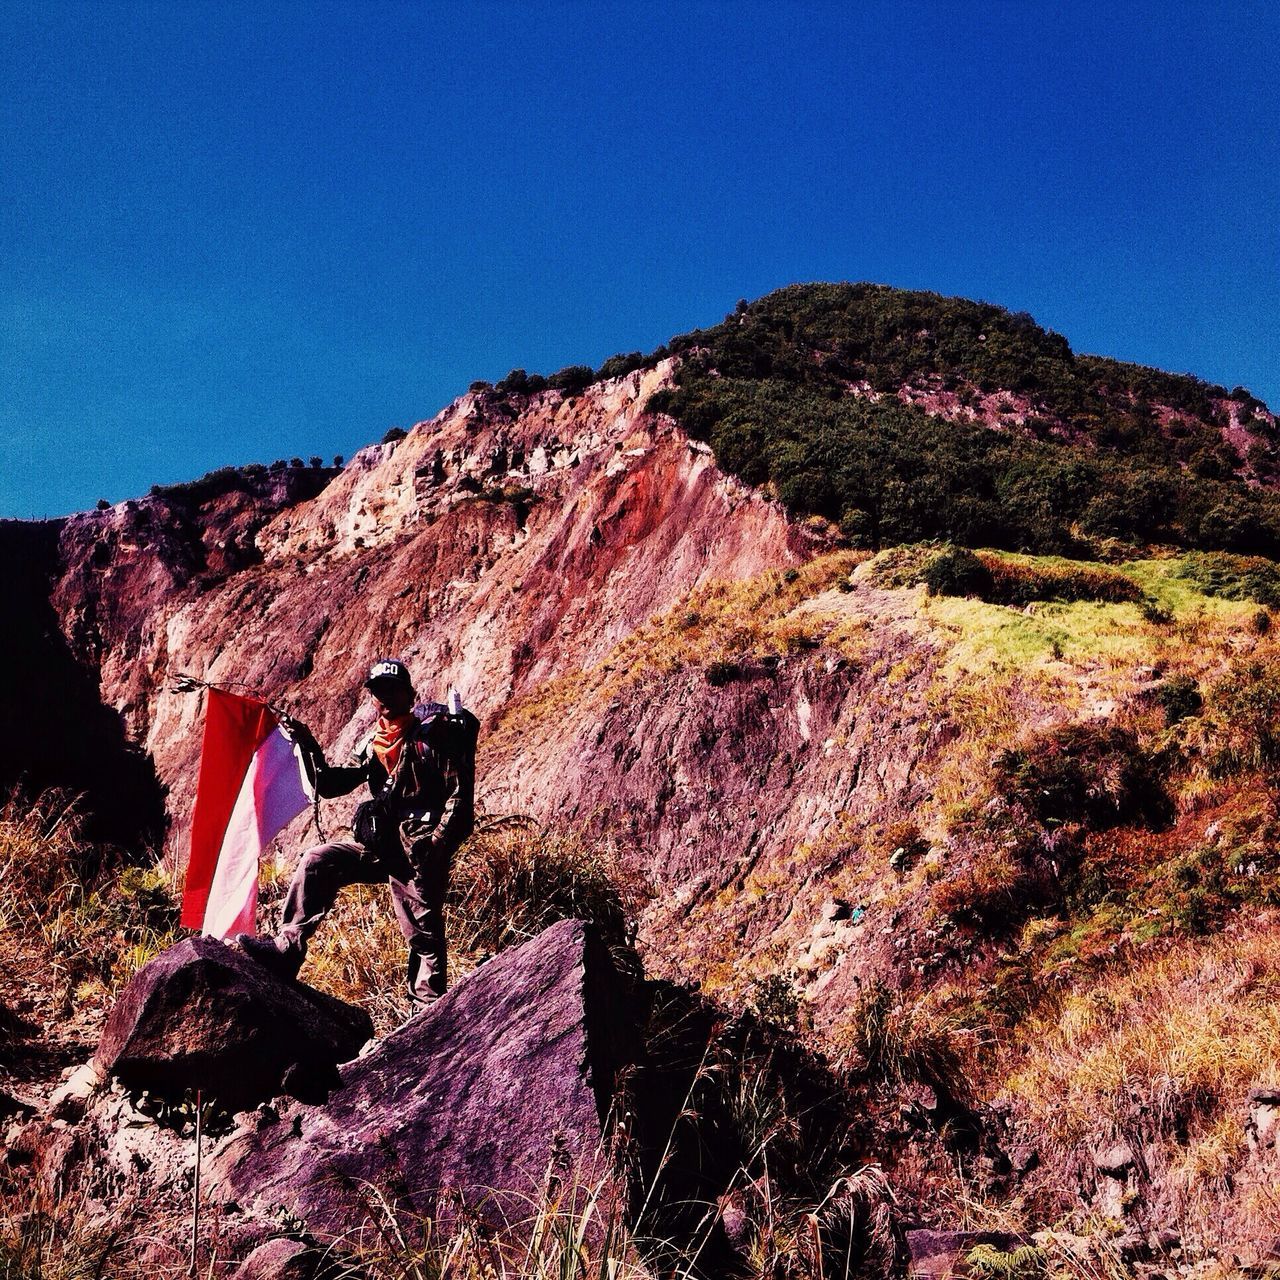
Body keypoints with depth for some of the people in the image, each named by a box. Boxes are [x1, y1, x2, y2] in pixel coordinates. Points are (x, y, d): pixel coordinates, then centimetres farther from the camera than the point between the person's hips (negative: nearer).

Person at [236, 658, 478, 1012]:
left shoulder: (432, 734, -4)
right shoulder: (372, 744, 15)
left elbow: (460, 795, -10)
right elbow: (330, 785, 12)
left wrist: (437, 845, -18)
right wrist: (309, 746, -2)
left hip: (420, 851, -7)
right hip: (381, 845, 7)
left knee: (424, 933, -5)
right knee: (316, 862, -4)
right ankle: (286, 950, -3)